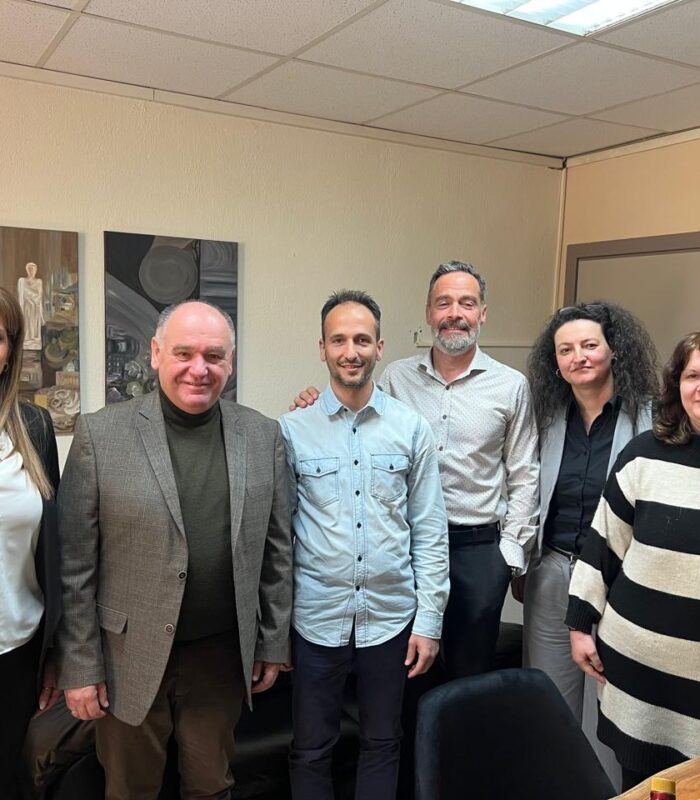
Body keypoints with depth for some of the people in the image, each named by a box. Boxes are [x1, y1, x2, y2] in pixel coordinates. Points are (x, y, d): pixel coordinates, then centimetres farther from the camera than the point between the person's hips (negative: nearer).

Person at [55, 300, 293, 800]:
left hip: (224, 656, 2)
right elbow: (76, 563, -7)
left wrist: (273, 643, 7)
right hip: (131, 659, -2)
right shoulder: (100, 434, -9)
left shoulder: (263, 436, -1)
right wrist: (80, 666, -5)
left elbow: (276, 551, 4)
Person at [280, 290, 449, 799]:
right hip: (317, 618, -1)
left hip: (391, 616, 1)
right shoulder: (293, 430, -5)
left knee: (383, 743, 17)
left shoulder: (412, 428, -2)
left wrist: (430, 619, -1)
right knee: (311, 750, 14)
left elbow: (430, 530, 1)